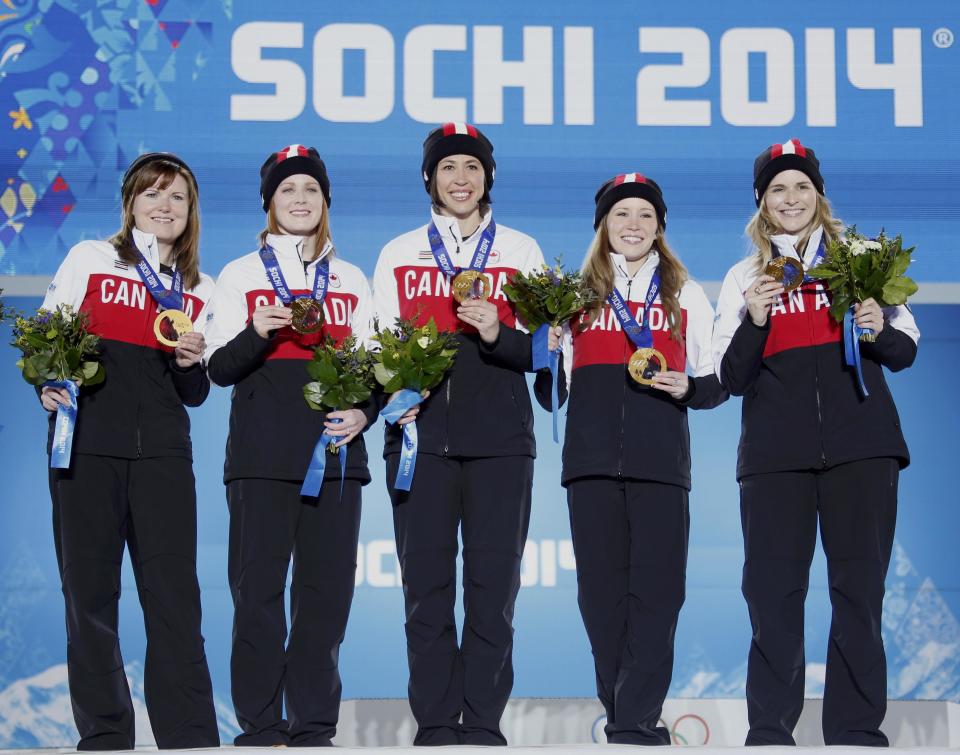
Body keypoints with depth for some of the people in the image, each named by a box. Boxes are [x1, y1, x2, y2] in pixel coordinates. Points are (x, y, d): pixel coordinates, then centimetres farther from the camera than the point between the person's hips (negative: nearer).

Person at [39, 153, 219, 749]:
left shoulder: (201, 291, 17)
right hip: (88, 439, -2)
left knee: (174, 593, -4)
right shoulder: (89, 258, 10)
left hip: (163, 448, 2)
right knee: (90, 590, 0)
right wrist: (48, 384, -12)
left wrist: (193, 362, -4)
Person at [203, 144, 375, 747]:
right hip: (262, 452, -2)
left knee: (326, 589, -1)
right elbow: (219, 368, 4)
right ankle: (261, 729, -1)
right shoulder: (241, 275, 11)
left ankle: (314, 728, 5)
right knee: (258, 589, -6)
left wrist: (363, 412, -2)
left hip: (335, 448, 2)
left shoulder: (352, 280, 19)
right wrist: (257, 333, -15)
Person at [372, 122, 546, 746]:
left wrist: (499, 334, -13)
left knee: (493, 585, -2)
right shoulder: (398, 254, 16)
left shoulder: (523, 251, 12)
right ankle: (435, 725, 4)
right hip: (421, 433, 1)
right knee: (426, 584, -1)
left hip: (499, 436, -1)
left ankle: (483, 723, 4)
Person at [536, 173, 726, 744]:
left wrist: (689, 387, -9)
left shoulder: (687, 296, 14)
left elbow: (719, 382, 12)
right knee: (602, 590, 2)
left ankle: (634, 722, -5)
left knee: (656, 590, -7)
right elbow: (552, 394, 17)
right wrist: (546, 354, -3)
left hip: (660, 460, -1)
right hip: (592, 458, 1)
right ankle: (633, 722, 10)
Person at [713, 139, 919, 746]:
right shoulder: (744, 276, 14)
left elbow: (905, 350, 13)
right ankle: (770, 731, 1)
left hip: (860, 444, 0)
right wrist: (754, 322, -10)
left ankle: (857, 729, 3)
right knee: (774, 590, -3)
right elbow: (734, 379, 8)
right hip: (776, 451, 0)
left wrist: (879, 331, -8)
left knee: (860, 587, -2)